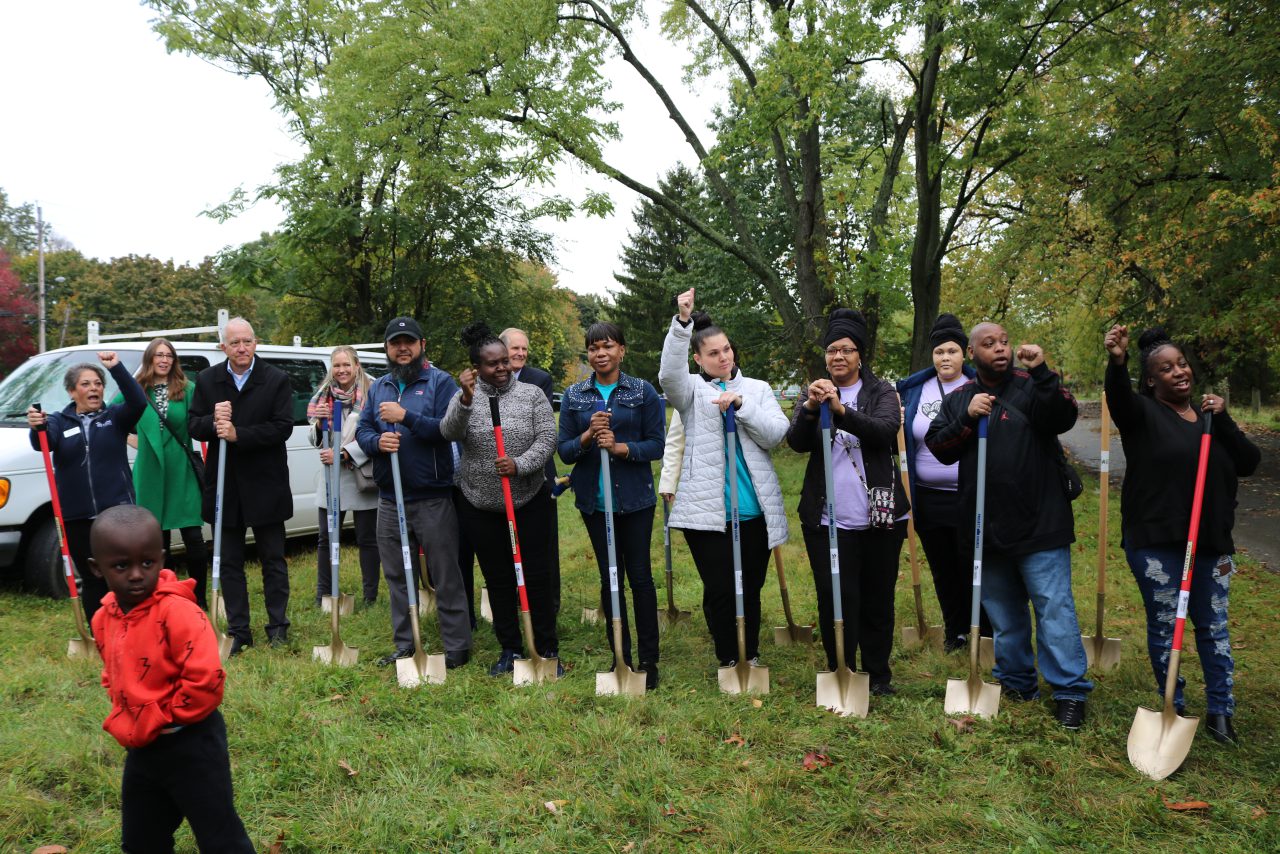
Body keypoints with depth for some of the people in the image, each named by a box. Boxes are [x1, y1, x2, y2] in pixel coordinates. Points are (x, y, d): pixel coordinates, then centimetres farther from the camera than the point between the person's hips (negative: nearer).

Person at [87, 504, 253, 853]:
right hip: (140, 749, 8)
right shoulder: (103, 619, 1)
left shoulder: (177, 612, -23)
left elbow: (205, 680, -28)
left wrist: (160, 721, -15)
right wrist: (125, 723, 4)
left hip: (190, 744, -8)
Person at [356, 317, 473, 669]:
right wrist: (377, 441, -12)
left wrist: (406, 417, -24)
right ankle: (404, 645, 26)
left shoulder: (440, 381, -4)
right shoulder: (378, 387, 15)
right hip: (389, 498, 6)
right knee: (397, 576, 14)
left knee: (445, 576, 0)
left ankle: (457, 646, 9)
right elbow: (362, 430, 11)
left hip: (433, 498, -6)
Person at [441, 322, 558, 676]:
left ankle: (547, 650, 15)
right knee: (497, 579, 11)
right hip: (480, 506, 1)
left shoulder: (532, 394, -1)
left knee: (536, 576, 3)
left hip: (530, 501, -1)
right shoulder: (465, 398, 0)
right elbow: (449, 433, -16)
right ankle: (510, 650, 24)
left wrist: (520, 465, -23)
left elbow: (547, 439, -7)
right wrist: (465, 400, -33)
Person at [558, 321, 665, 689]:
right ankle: (620, 656, 21)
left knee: (640, 575, 2)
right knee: (609, 577, 9)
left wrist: (620, 447, -19)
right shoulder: (574, 395, 6)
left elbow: (656, 445, -4)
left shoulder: (643, 392, -1)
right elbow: (563, 449, 3)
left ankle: (648, 659, 14)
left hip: (635, 498, -2)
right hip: (594, 499, 2)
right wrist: (587, 437, -16)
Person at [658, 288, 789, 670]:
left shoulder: (757, 389, 10)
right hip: (707, 510, -2)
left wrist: (740, 404, -16)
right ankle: (728, 661, 19)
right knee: (719, 590, 2)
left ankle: (751, 658, 29)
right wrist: (682, 322, -31)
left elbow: (776, 434, -3)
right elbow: (669, 374, -20)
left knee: (751, 588, 13)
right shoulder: (693, 390, 3)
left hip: (754, 509, 3)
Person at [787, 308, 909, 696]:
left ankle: (878, 673, 24)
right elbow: (797, 443, -7)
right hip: (827, 517, 0)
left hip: (879, 514, 0)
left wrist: (842, 410, -33)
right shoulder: (815, 393, 9)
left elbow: (886, 430, -17)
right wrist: (810, 409, -28)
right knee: (836, 599, -3)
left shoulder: (881, 392, 4)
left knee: (878, 598, 9)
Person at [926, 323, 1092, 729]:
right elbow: (938, 448, 1)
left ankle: (1070, 691, 6)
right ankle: (1016, 681, 29)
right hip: (987, 527, 4)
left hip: (1039, 523, -4)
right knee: (1002, 611, 15)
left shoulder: (1033, 386, -2)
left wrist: (1041, 373, -28)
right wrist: (966, 418, -13)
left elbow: (1063, 419, -19)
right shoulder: (957, 398, 8)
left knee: (1054, 606, -4)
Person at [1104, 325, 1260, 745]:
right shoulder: (1143, 412, -3)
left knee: (1214, 627, 10)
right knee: (1164, 626, 3)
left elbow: (1249, 463, 3)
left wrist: (1222, 420, -9)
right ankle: (1174, 708, 19)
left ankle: (1221, 711, 21)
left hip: (1211, 542, 5)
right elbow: (1118, 397, -27)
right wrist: (1117, 362, -47)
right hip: (1156, 541, -5)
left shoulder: (1209, 414, 12)